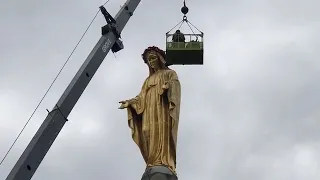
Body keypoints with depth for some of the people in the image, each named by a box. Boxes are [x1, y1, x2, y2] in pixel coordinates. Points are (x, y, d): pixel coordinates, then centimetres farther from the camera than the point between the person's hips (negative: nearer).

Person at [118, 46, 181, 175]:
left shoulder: (170, 73, 15)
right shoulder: (149, 79, 31)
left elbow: (175, 86, -5)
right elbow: (142, 97, 20)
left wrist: (168, 86, -29)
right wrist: (129, 103, 3)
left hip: (163, 108, -5)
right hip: (150, 111, 6)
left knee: (162, 132, -21)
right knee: (151, 135, -10)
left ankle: (164, 163, -31)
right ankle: (153, 163, -17)